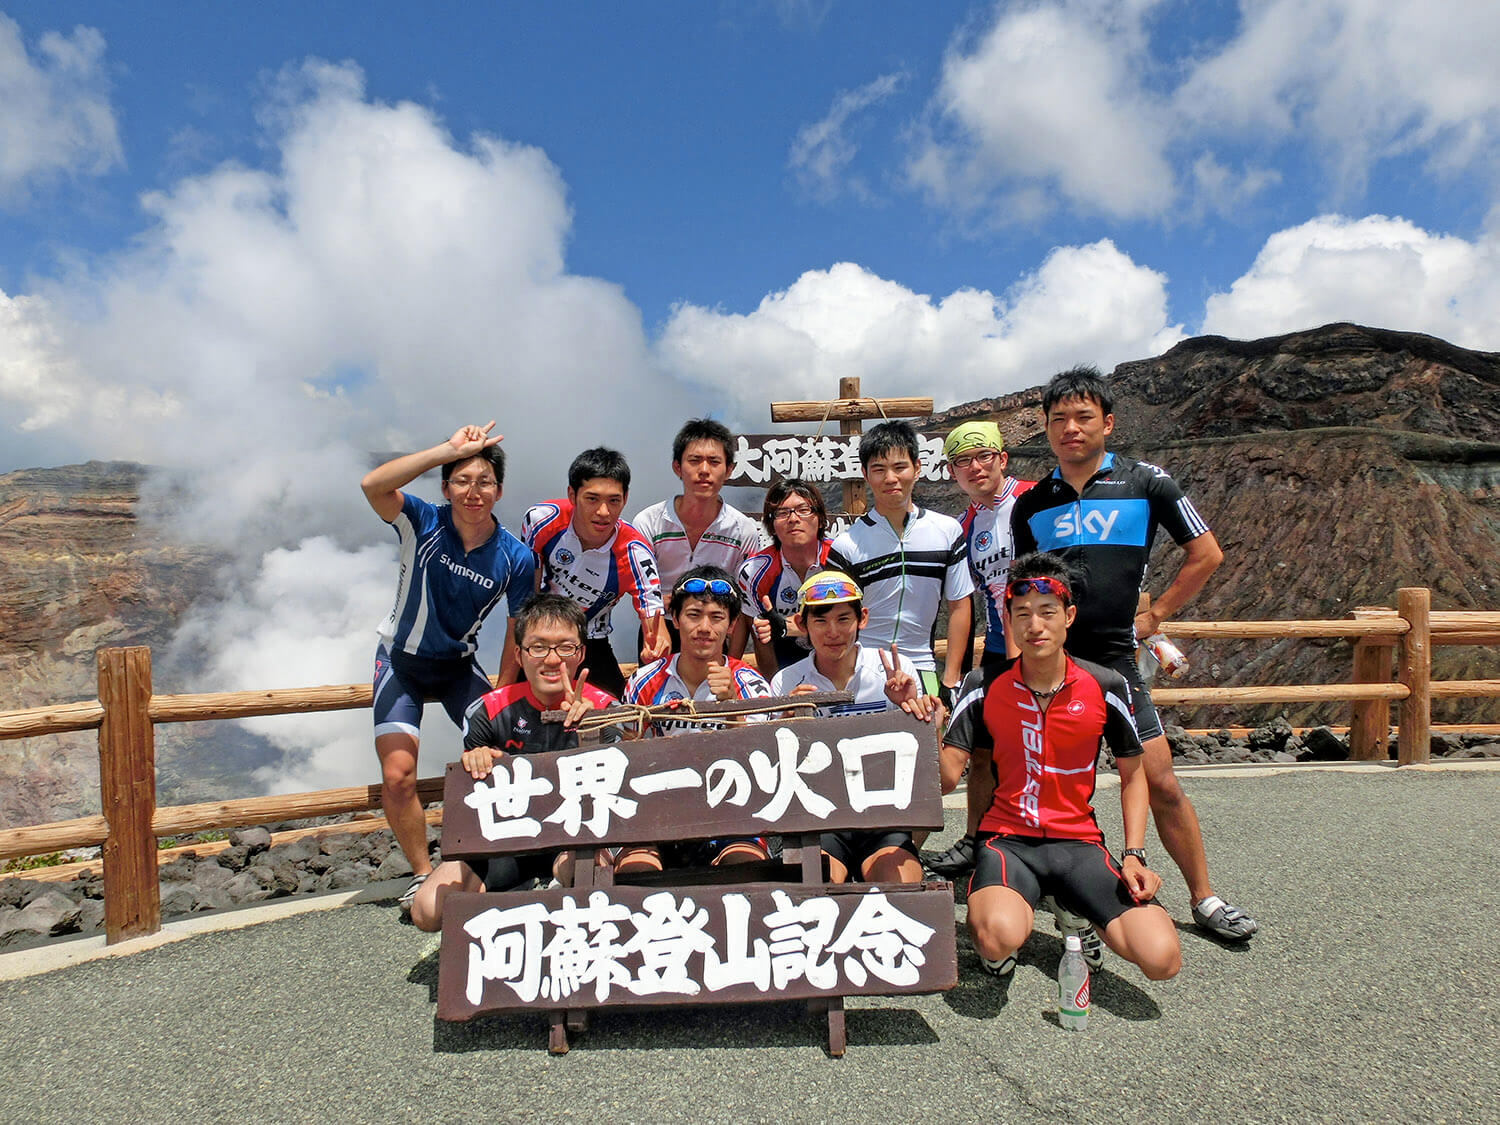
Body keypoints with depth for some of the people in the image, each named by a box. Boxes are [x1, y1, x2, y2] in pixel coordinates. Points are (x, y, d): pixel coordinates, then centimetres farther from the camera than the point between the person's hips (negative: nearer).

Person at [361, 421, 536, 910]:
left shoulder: (515, 559, -15)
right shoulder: (423, 523, -19)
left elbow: (518, 635, -6)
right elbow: (373, 485, -39)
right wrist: (450, 449, -39)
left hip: (459, 666, 1)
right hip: (401, 661, -1)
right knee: (398, 777, -11)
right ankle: (423, 874, 12)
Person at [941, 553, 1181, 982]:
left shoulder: (1106, 686, -4)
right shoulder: (984, 685, -6)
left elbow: (1132, 773, 9)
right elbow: (946, 776, -6)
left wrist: (1134, 854, -1)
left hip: (1079, 840, 2)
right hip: (1007, 838, -2)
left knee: (1162, 958, -16)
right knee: (998, 939, -33)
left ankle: (1073, 909, 16)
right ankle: (998, 903, 6)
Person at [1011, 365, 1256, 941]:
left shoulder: (1146, 483, 0)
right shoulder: (1030, 505, 7)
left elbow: (1206, 553, 6)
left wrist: (1153, 615, 1)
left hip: (1112, 658, -2)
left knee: (1160, 782, 0)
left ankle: (1204, 898, 19)